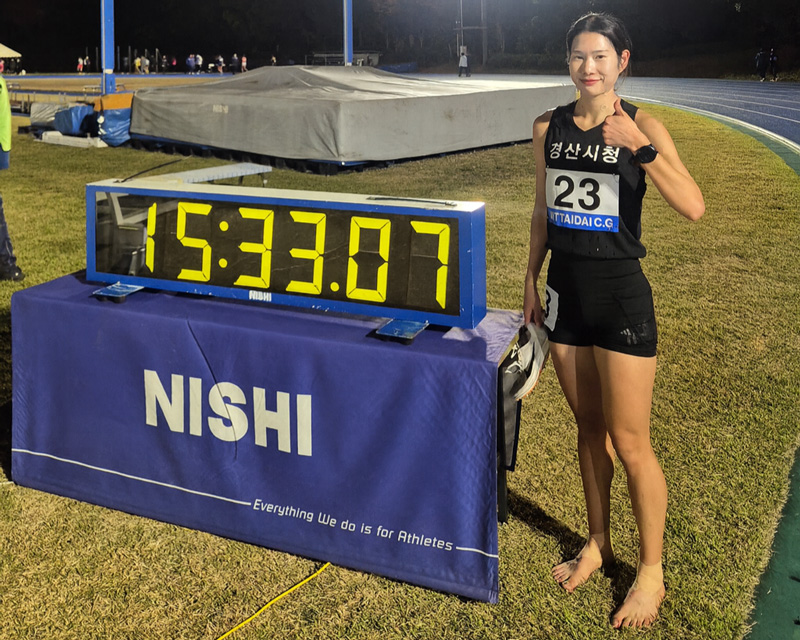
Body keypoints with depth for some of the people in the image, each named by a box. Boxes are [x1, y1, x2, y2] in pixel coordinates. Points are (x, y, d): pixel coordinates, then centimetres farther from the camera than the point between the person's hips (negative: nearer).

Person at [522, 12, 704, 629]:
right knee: (589, 426, 17)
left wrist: (639, 146, -35)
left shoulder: (640, 125, -11)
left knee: (629, 440, 1)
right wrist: (531, 282, 16)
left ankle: (651, 572, 18)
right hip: (565, 289, 5)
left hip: (620, 295, -5)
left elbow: (693, 206, -24)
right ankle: (598, 543, 34)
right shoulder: (549, 127, 5)